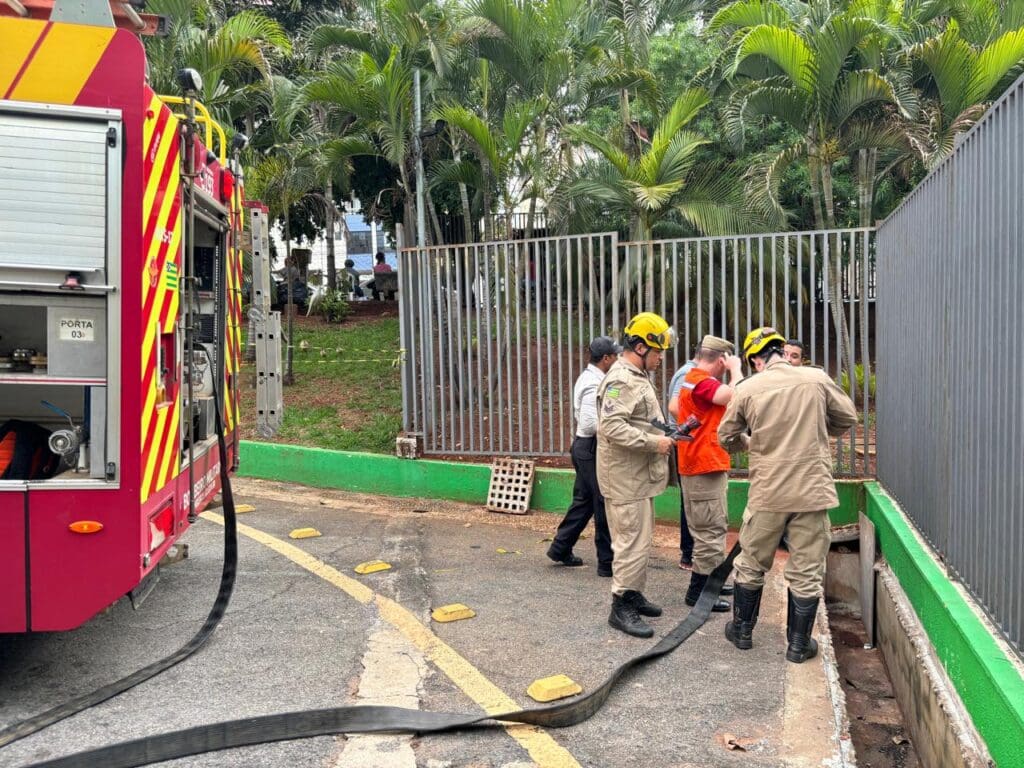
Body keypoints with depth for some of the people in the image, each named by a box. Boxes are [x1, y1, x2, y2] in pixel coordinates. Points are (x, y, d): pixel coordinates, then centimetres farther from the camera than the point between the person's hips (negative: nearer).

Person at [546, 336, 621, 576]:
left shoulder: (588, 377, 11)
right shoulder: (594, 384, -20)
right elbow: (590, 424, -25)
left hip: (584, 447, 10)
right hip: (592, 448, -10)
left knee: (583, 500, 18)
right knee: (603, 505, -1)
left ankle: (560, 548, 26)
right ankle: (607, 562, 8)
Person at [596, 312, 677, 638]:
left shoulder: (637, 376, 16)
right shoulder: (621, 380, -18)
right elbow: (612, 427, -28)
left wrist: (665, 433, 11)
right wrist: (654, 442, -23)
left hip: (638, 475, 11)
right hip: (626, 477, -11)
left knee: (638, 538, 18)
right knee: (632, 542, -6)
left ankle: (634, 595, 30)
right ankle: (621, 607, 3)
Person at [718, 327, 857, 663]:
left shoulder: (748, 389, -4)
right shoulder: (817, 378, -3)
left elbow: (726, 437, 7)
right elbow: (847, 418, 9)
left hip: (767, 494, 0)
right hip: (812, 492, 0)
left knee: (751, 565, 17)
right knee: (806, 572, 11)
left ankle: (742, 630, 31)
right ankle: (799, 644, 20)